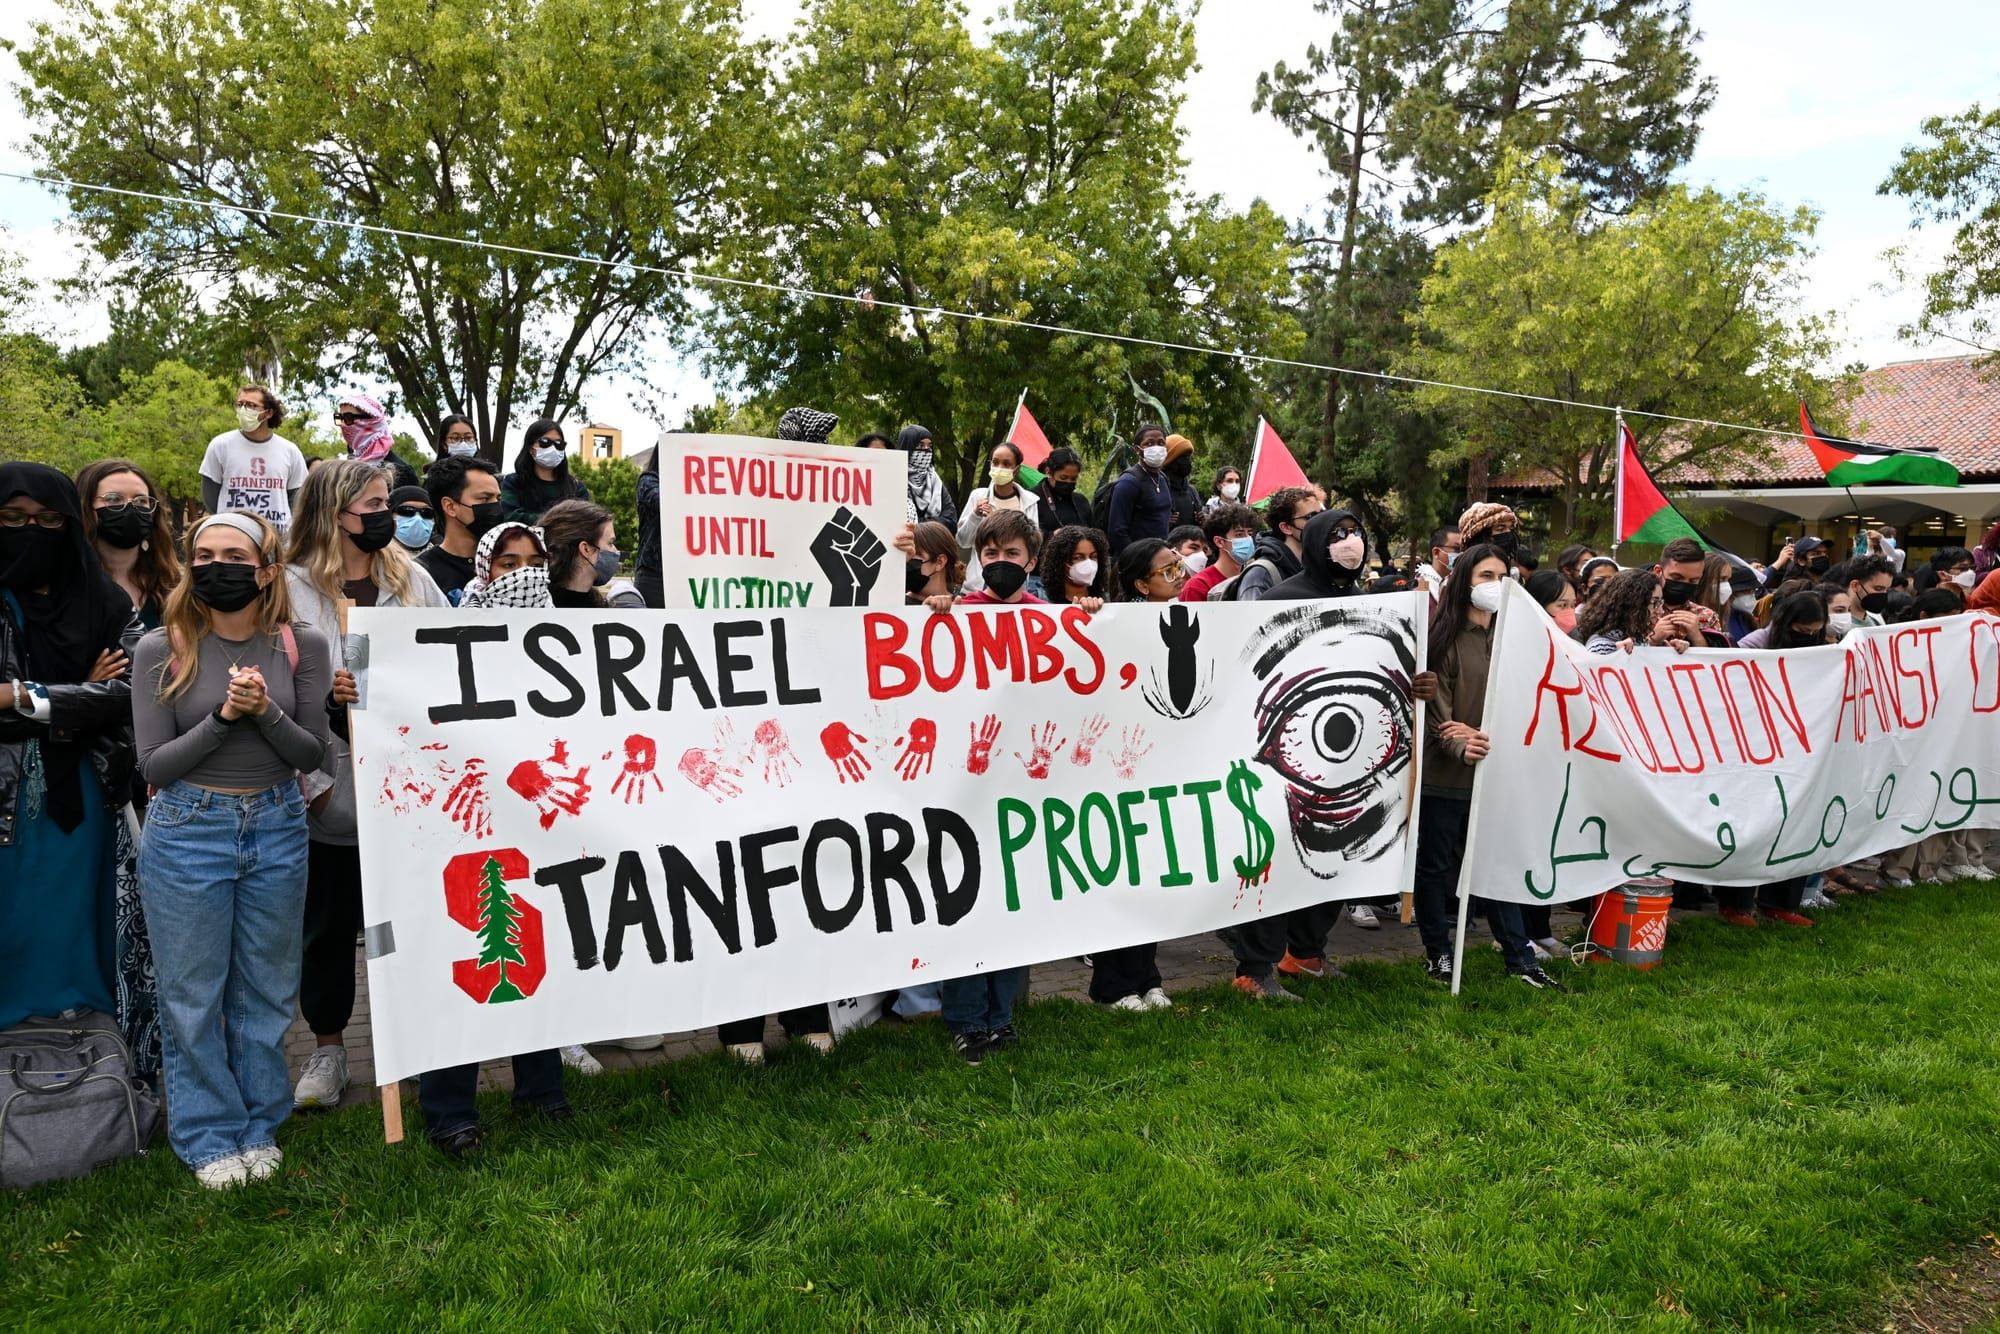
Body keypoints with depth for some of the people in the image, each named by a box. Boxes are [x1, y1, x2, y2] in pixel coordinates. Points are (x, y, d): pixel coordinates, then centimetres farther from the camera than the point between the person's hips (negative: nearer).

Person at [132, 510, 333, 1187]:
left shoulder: (303, 646, -3)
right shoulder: (162, 650, -6)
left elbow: (313, 754, -2)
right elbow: (154, 764, -6)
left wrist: (266, 713, -20)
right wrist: (222, 718, -19)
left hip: (277, 827, 1)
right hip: (187, 831, -1)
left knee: (267, 988, 12)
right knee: (193, 993, 8)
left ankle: (260, 1126, 29)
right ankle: (210, 1136, 25)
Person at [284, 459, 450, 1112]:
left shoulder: (411, 578, 7)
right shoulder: (293, 588, -6)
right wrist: (311, 780, -13)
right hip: (336, 790, -3)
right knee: (330, 922, 11)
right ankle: (328, 1051, 28)